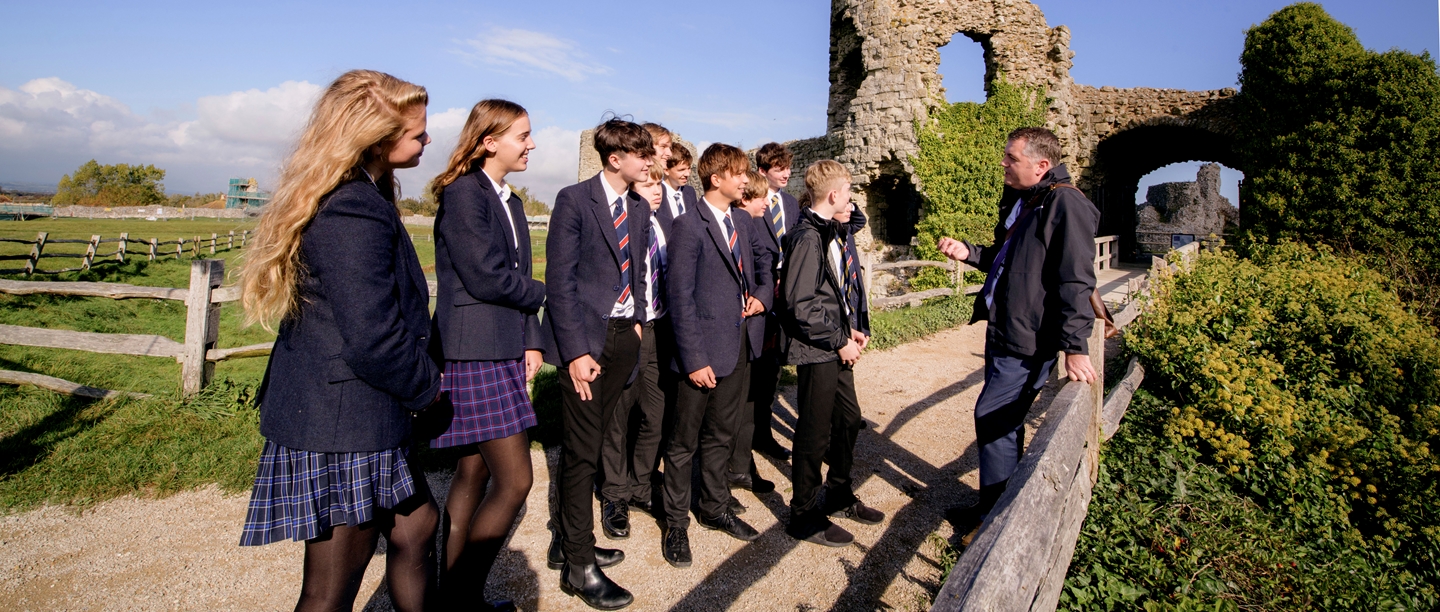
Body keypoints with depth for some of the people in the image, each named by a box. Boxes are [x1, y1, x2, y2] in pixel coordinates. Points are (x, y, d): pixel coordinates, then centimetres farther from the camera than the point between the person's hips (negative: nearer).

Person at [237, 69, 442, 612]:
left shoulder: (360, 197, 9)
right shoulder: (354, 214, -24)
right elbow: (375, 339, -27)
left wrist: (421, 375, 9)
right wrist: (428, 387, -9)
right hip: (342, 429, -10)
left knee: (416, 528, 22)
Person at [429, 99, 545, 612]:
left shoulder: (510, 203, 15)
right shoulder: (463, 194, -12)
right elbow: (488, 279, -18)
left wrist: (530, 341, 7)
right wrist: (542, 295, -1)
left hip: (503, 353, 9)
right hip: (475, 353, -9)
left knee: (474, 473, 14)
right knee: (514, 480, -7)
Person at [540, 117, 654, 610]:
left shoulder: (640, 208, 12)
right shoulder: (574, 200, -8)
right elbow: (560, 280, -12)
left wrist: (636, 319, 8)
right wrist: (576, 351, -17)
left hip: (624, 335, 6)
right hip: (585, 338, -6)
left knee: (591, 444, 14)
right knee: (582, 451, -1)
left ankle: (570, 540, 28)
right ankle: (579, 566, 11)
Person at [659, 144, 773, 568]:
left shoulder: (741, 221, 10)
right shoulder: (689, 226, -13)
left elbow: (762, 261, 26)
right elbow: (681, 298, -17)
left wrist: (763, 294, 4)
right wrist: (694, 359, -20)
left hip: (739, 347, 7)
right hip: (704, 350, -7)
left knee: (721, 436, 20)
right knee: (685, 442, 7)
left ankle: (715, 509, 36)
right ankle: (675, 523, 22)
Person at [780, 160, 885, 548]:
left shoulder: (830, 232, 12)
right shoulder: (807, 238, -18)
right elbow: (801, 304, -23)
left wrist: (848, 329, 9)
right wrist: (839, 341, -17)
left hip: (836, 347, 10)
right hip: (816, 351, -9)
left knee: (848, 419, 18)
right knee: (815, 432, 1)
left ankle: (839, 496, 37)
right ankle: (804, 515, 17)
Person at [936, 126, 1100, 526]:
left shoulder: (1064, 203, -17)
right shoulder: (1020, 201, 14)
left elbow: (1076, 280, -22)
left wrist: (1075, 345, -24)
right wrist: (968, 253, 9)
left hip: (1028, 341, -10)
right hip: (1002, 331, 10)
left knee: (991, 416, -5)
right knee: (1003, 420, 17)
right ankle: (996, 506, 32)